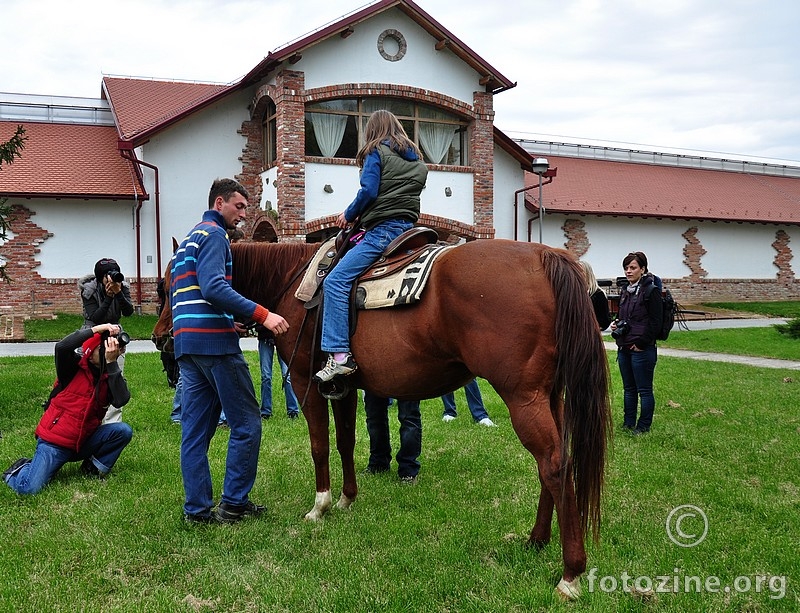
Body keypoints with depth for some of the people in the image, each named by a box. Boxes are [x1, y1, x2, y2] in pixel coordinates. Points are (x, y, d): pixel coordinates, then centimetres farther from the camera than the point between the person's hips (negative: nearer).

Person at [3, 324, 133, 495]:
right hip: (53, 442, -3)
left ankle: (93, 467, 3)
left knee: (123, 431, -19)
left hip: (83, 441, 4)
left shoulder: (111, 376, -2)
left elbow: (121, 400, -22)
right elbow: (62, 347, -32)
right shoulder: (75, 368, -10)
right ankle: (20, 469, 18)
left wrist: (111, 362, -24)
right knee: (29, 488, -18)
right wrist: (96, 329, -30)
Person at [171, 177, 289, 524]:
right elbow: (213, 289, -21)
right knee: (246, 423, -1)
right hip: (215, 342, -10)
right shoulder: (214, 235, -6)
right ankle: (234, 503, 4)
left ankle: (197, 509, 13)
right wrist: (262, 315, -24)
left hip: (186, 342, 10)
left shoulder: (189, 239, 25)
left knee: (195, 430, 9)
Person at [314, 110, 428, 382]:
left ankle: (339, 354, -25)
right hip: (409, 228, 9)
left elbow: (369, 191, -12)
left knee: (335, 281, -14)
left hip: (383, 229, -9)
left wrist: (349, 215, 6)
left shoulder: (376, 151, 1)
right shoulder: (418, 160, 23)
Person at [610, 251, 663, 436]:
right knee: (628, 388, 16)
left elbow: (655, 323, -13)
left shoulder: (651, 291, -10)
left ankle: (644, 426, 13)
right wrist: (616, 324, 4)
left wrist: (641, 343, -15)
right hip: (624, 348, 8)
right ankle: (628, 423, 26)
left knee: (644, 390, 3)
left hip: (642, 349, -8)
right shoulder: (625, 291, 13)